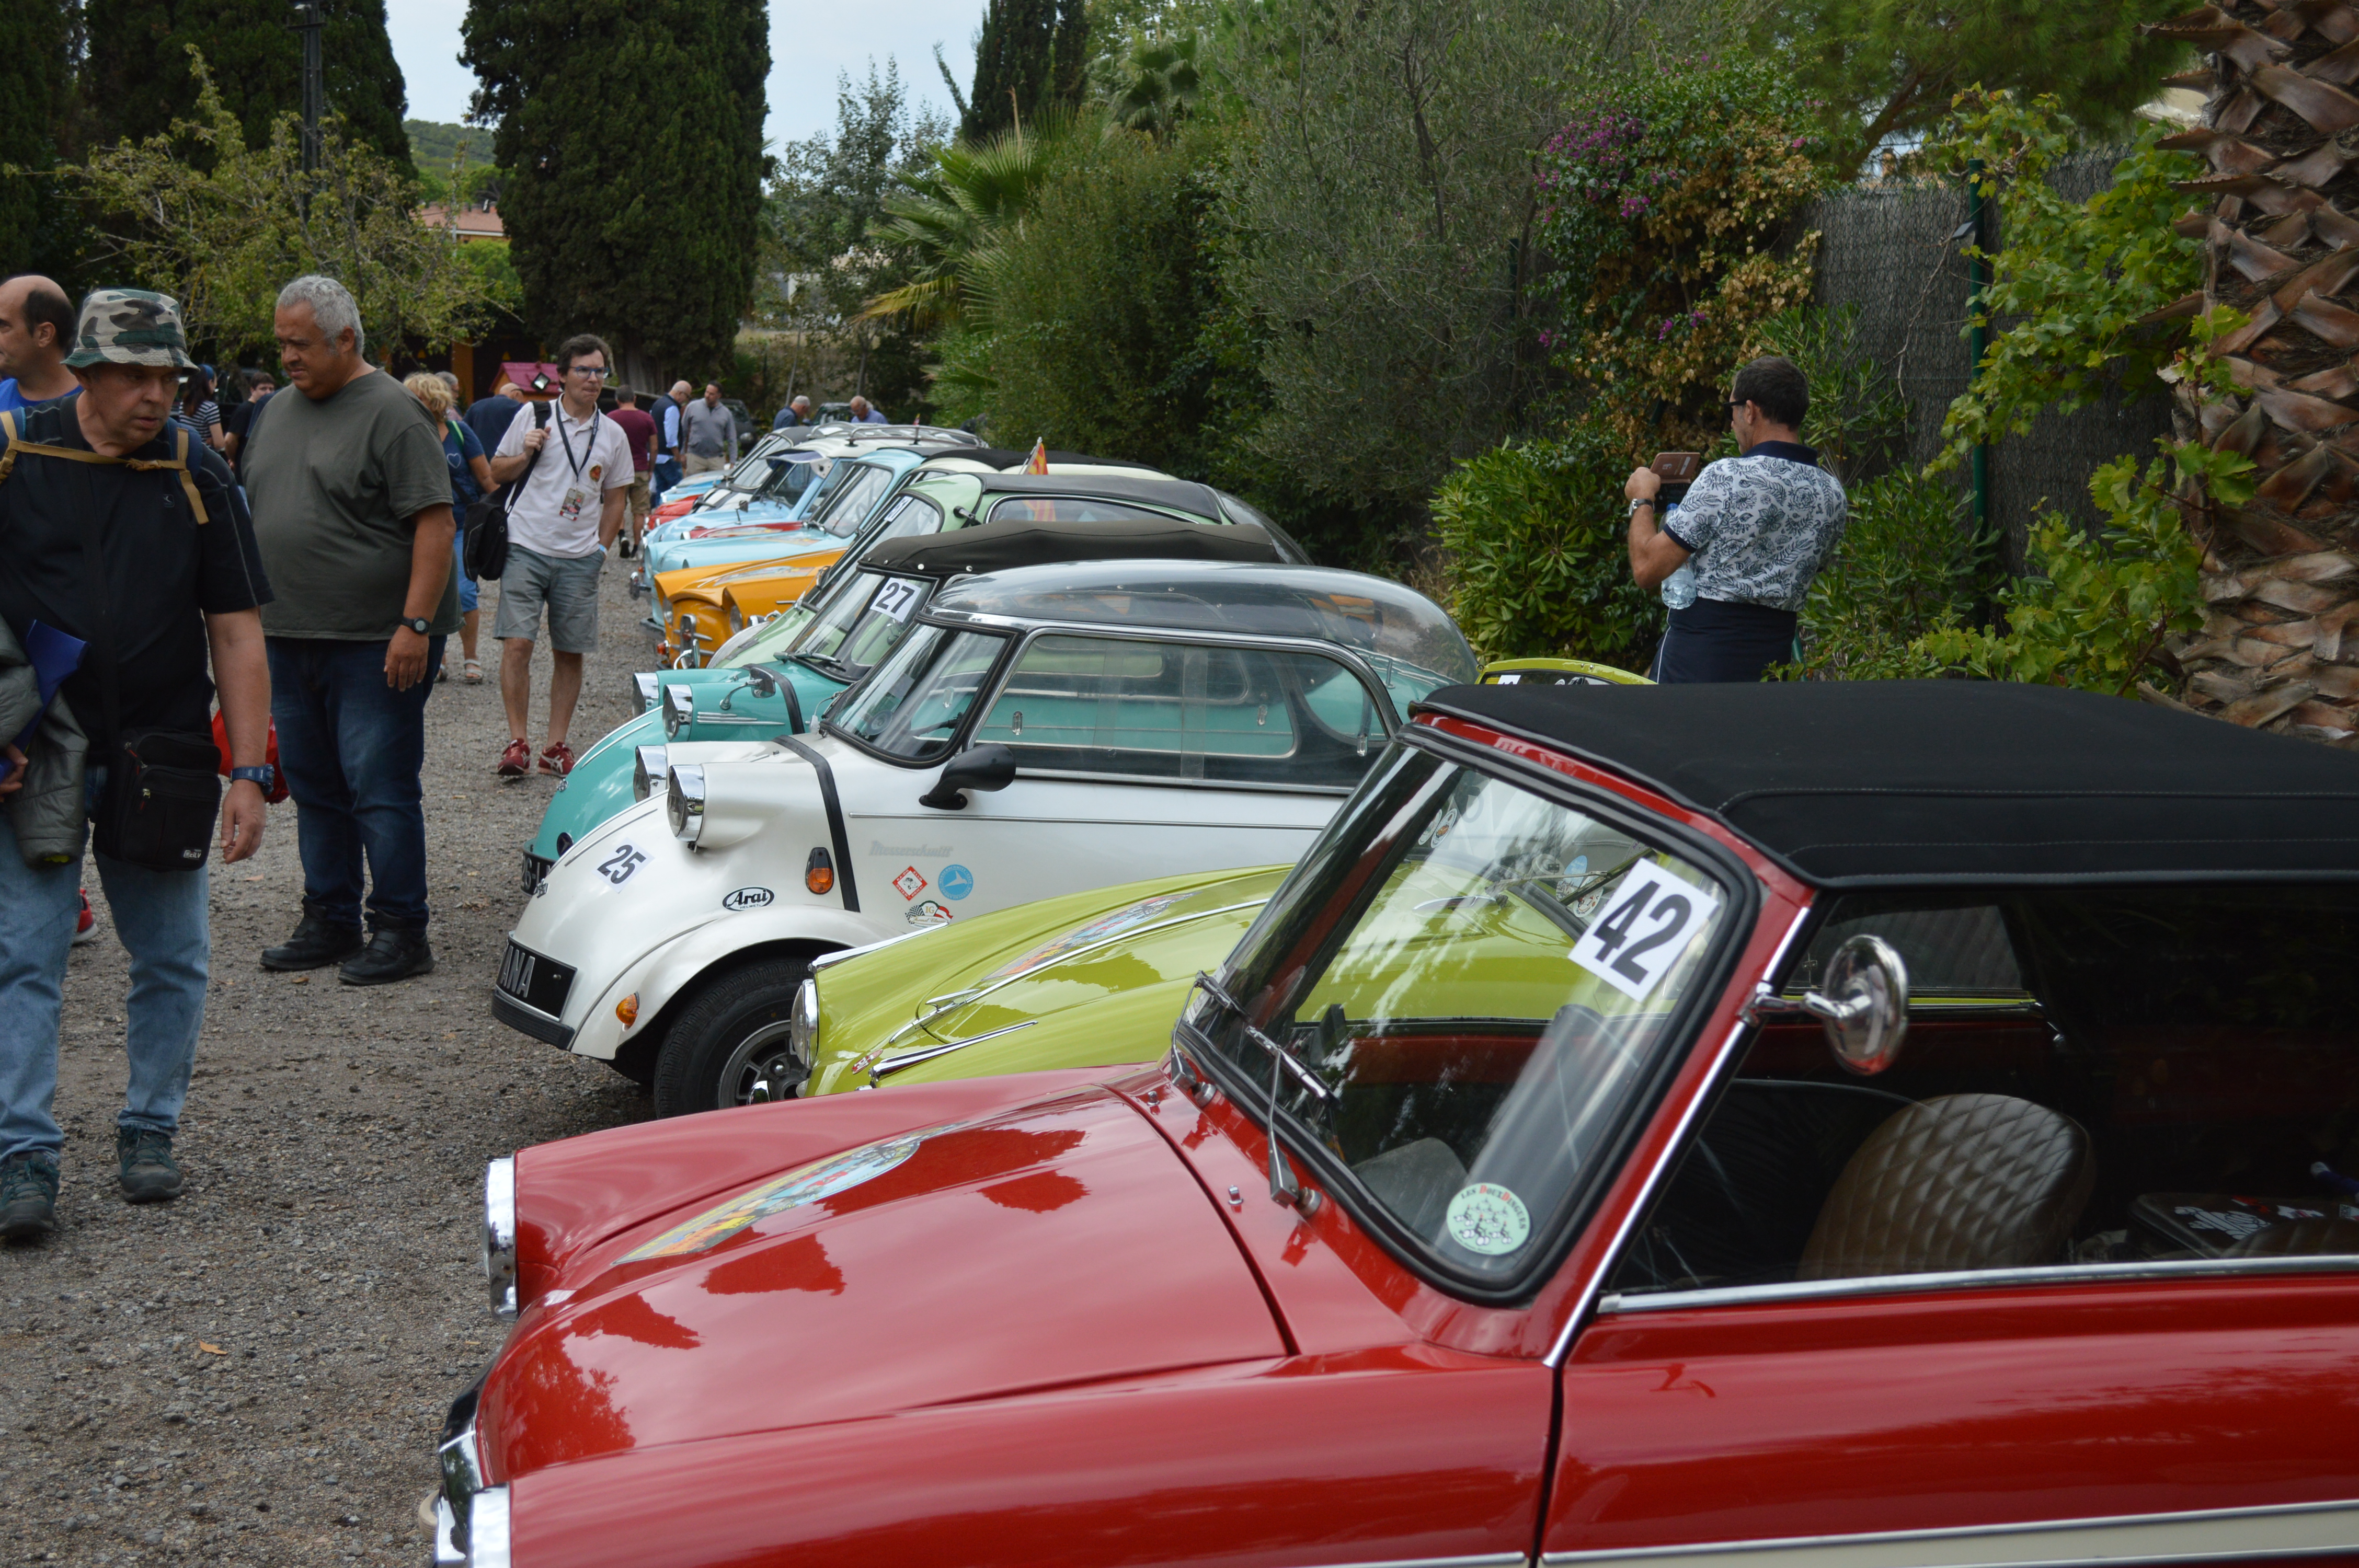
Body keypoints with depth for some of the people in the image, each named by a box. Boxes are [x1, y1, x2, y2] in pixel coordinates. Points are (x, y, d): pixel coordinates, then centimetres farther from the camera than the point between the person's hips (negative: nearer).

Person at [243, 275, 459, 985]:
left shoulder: (392, 413, -10)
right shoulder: (279, 413, 15)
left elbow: (435, 525, -15)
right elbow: (256, 514, 24)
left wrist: (415, 625, -21)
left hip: (376, 644, -8)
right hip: (290, 636, 8)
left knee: (380, 792, -5)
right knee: (314, 789, 13)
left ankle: (400, 932, 2)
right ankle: (329, 922, 22)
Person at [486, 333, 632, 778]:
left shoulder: (612, 435, 9)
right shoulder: (533, 417, 3)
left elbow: (615, 497, 16)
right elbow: (497, 472, 11)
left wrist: (601, 548, 7)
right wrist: (526, 454, -8)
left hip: (579, 558, 2)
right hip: (526, 548, -2)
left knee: (570, 654, 4)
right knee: (517, 644, -10)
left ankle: (557, 746, 12)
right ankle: (517, 743, -2)